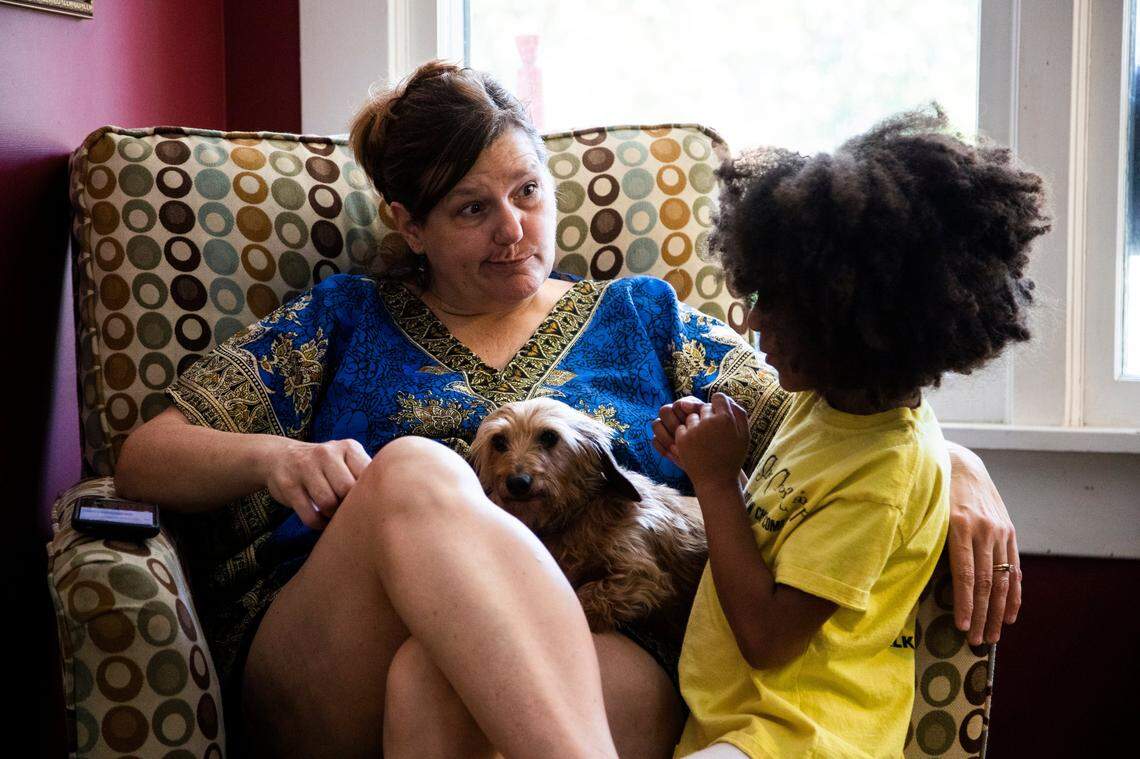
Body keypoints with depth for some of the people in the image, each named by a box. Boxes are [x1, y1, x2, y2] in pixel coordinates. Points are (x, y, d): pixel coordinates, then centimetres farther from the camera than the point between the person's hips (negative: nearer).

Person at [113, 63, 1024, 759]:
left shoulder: (642, 317, 22)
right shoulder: (343, 320, 20)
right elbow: (146, 456, 14)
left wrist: (952, 464, -7)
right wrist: (271, 457, -8)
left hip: (592, 668, -1)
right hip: (326, 680, 1)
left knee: (434, 682, -37)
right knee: (415, 469, -32)